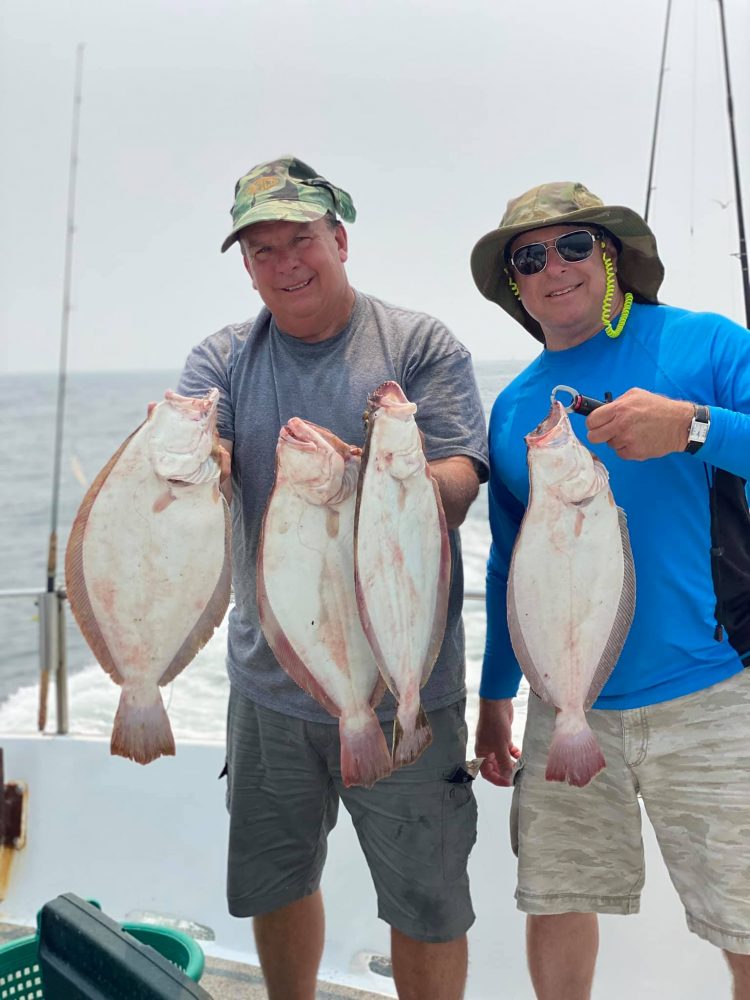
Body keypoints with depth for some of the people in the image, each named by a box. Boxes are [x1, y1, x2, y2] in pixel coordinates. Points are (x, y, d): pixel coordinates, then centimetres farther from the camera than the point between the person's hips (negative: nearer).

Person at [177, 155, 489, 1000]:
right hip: (269, 682, 3)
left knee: (426, 903, 6)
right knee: (273, 883, 19)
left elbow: (457, 488, -12)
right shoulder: (224, 358, 5)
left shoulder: (421, 346, -3)